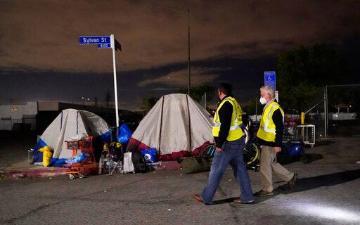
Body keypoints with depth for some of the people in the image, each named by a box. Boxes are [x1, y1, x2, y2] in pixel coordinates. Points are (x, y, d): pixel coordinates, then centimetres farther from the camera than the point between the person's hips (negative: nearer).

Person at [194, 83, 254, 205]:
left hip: (229, 143, -10)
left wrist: (219, 144, -20)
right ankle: (247, 197, 17)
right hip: (238, 141, 10)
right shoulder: (234, 102, 16)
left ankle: (206, 197, 6)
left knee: (216, 170, -2)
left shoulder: (226, 104, -15)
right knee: (240, 169, 12)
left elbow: (225, 126, -23)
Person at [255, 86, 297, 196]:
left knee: (265, 166, -1)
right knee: (272, 163, 18)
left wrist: (278, 144, -21)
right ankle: (290, 176, 31)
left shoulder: (275, 109, -18)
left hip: (270, 144, -10)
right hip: (265, 142, 10)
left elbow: (280, 128, -20)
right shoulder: (267, 107, 14)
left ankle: (267, 189, 11)